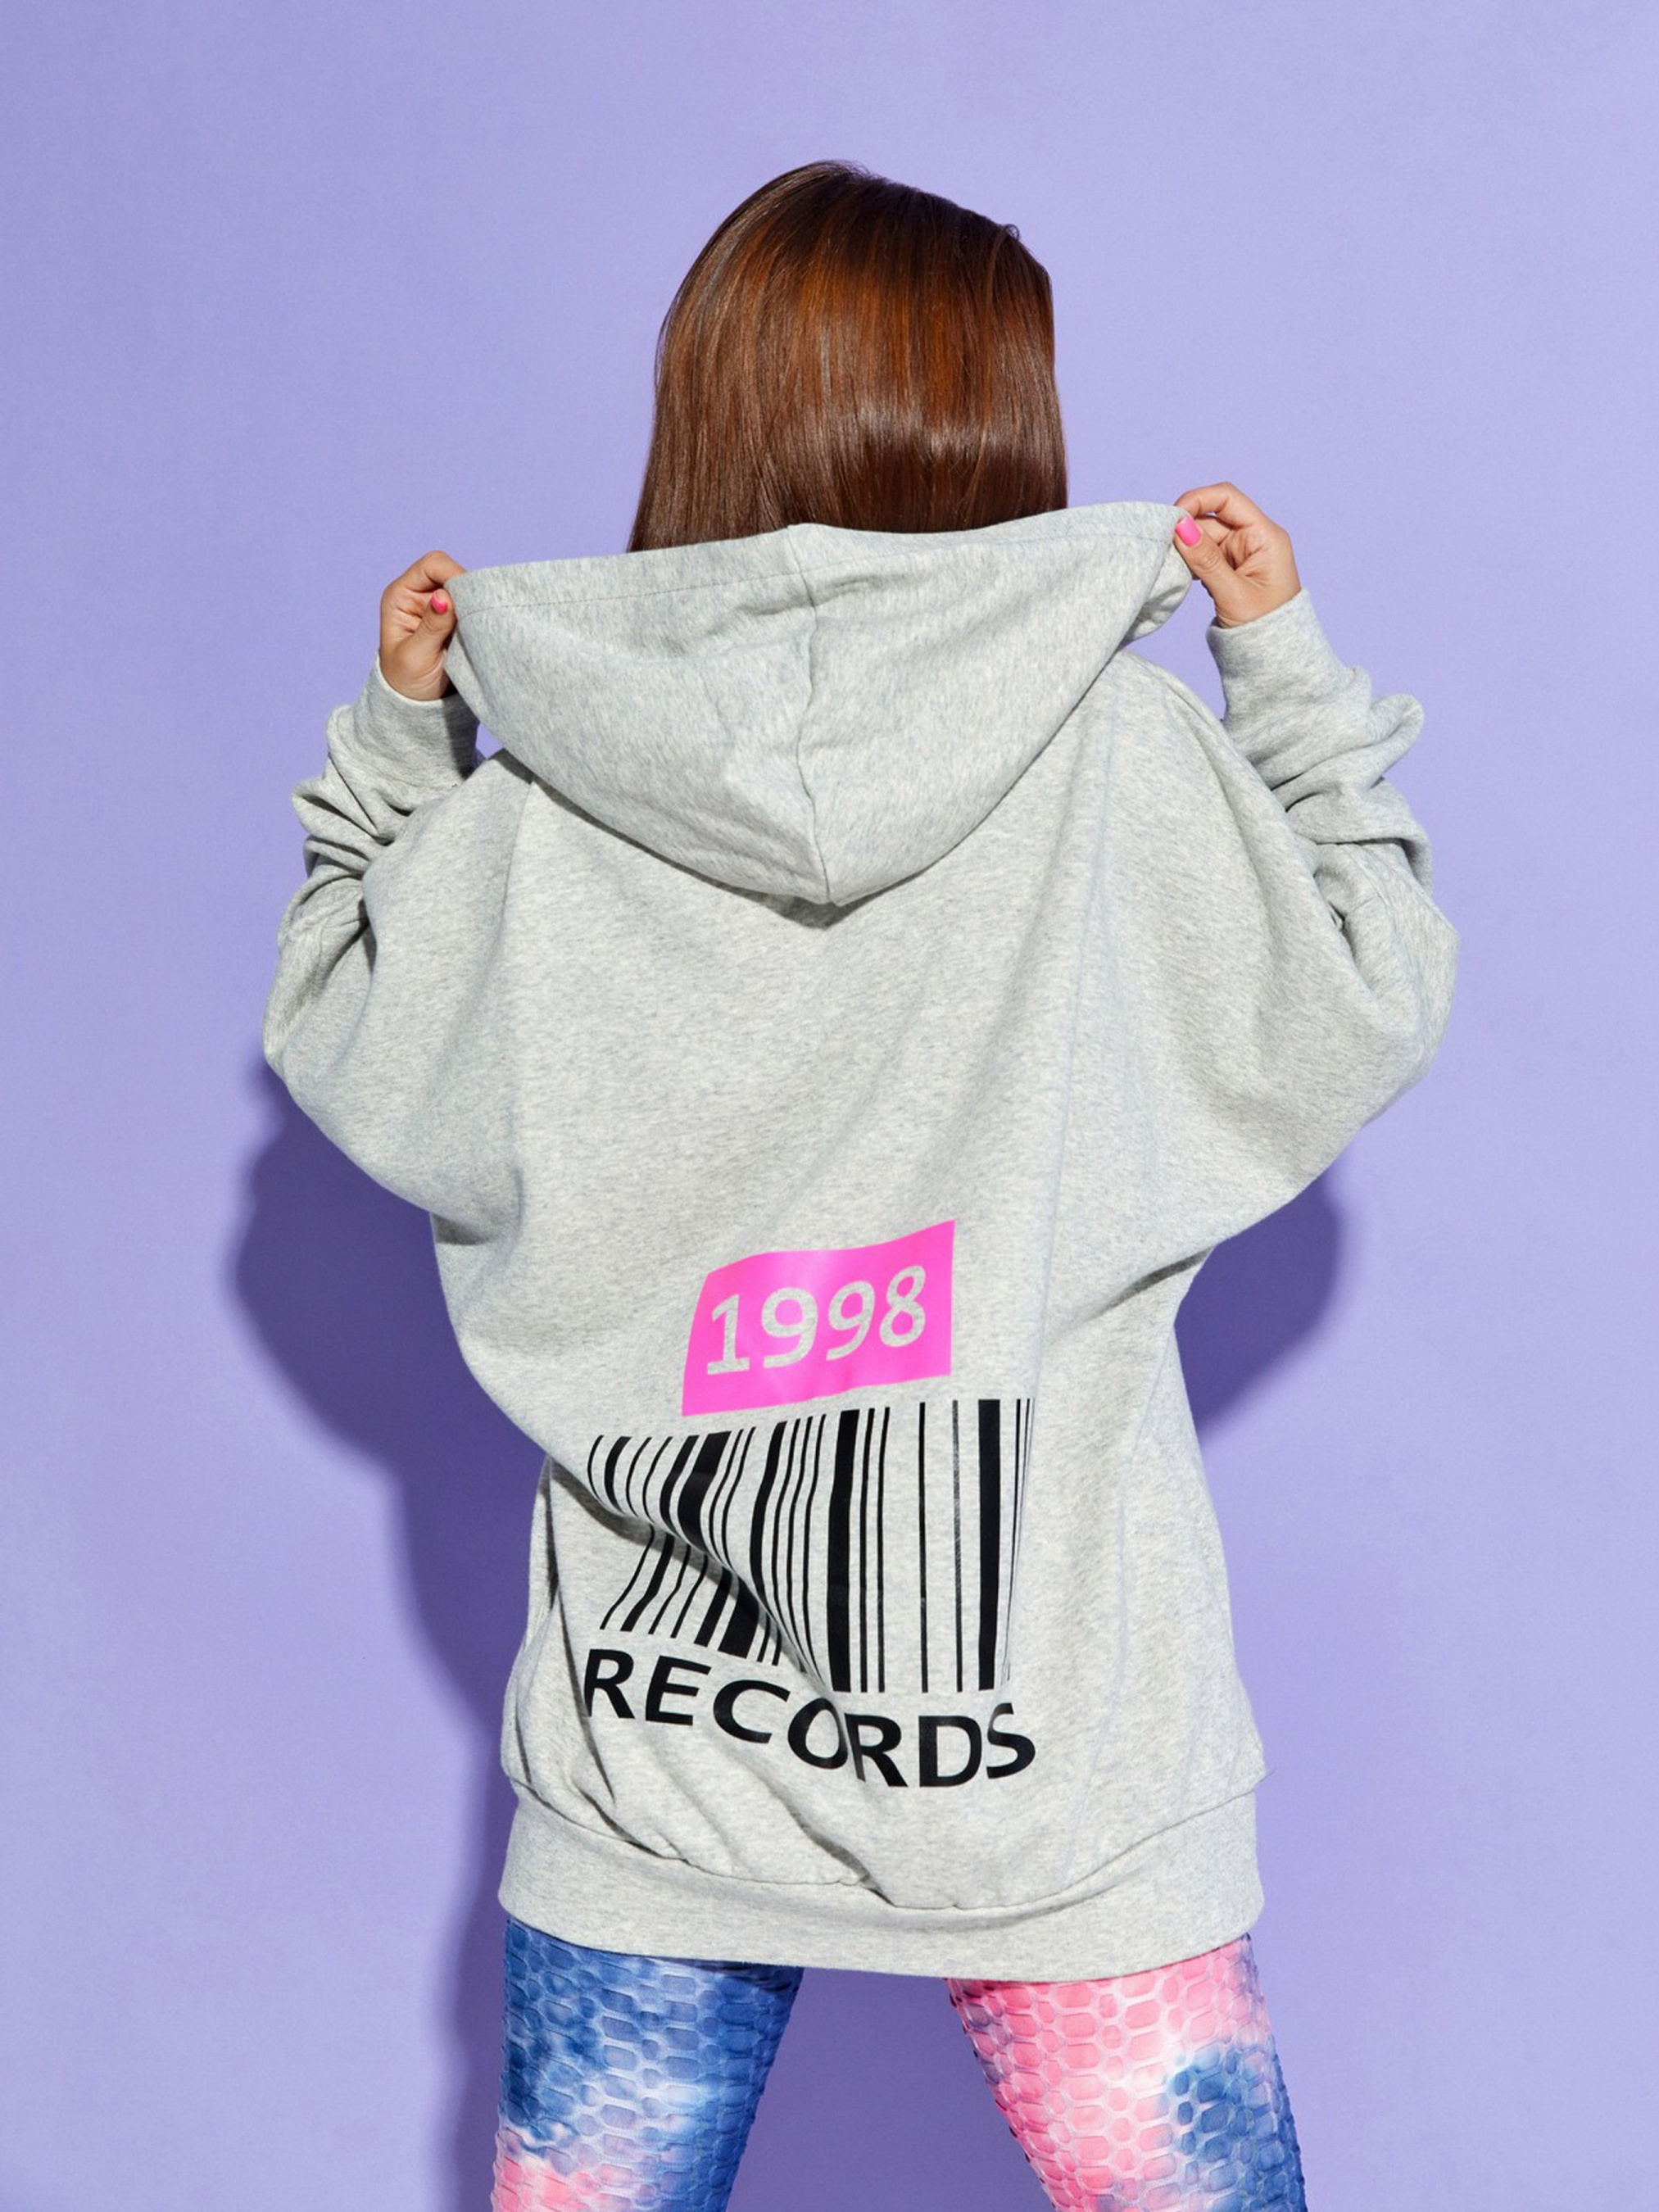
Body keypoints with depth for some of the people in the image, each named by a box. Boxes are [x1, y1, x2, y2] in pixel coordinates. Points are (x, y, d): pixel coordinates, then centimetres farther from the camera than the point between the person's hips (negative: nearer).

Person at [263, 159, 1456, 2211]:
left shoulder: (538, 810, -6)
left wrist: (394, 731, 18)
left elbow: (341, 1039, 10)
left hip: (656, 1758, 2)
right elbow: (1367, 1006, 4)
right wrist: (1285, 662, 10)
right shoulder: (1126, 759, -10)